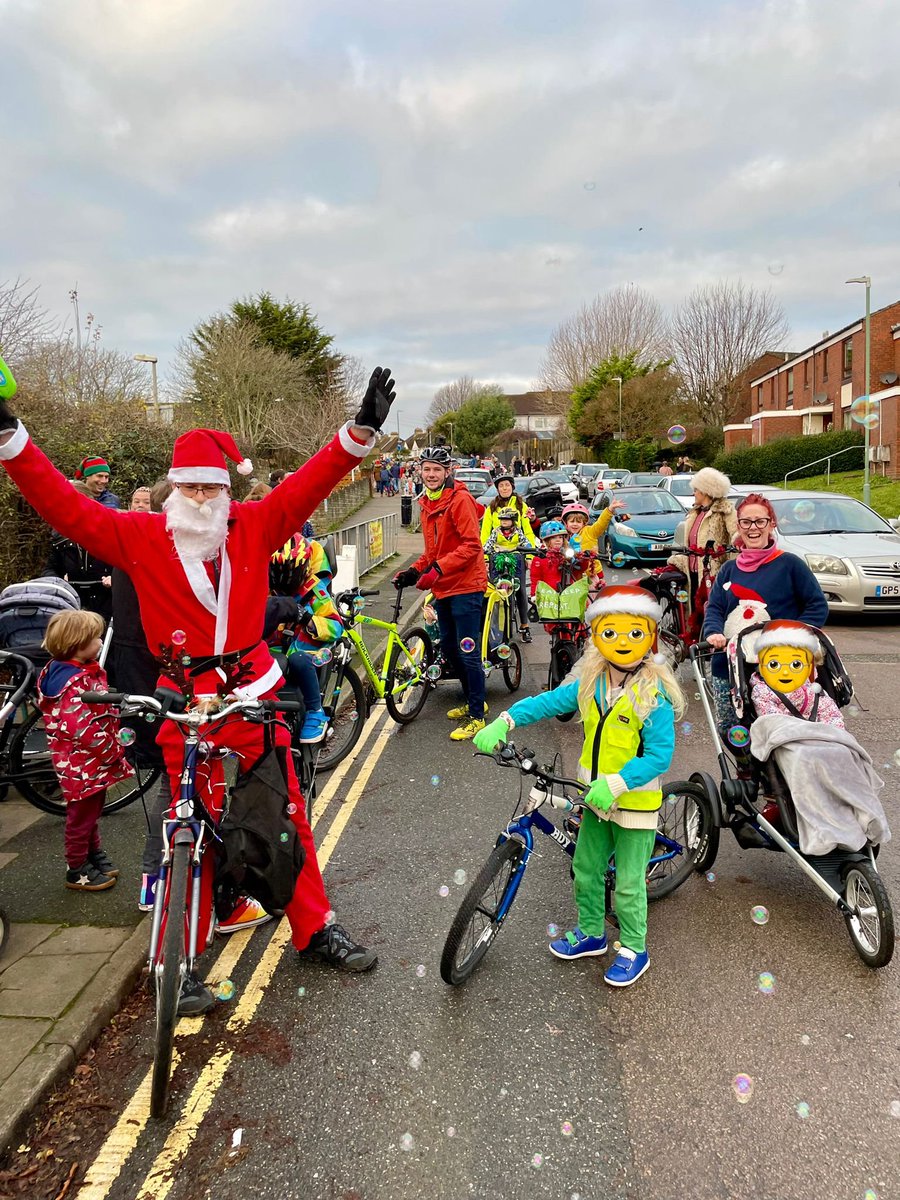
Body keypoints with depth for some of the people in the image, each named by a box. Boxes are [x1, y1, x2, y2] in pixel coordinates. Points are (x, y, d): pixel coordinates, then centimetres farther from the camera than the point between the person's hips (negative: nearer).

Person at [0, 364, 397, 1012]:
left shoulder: (254, 526, -1)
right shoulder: (140, 537, -4)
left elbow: (309, 484, -11)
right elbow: (65, 505, -10)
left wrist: (360, 432, -23)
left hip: (254, 695, 2)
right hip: (184, 703, -2)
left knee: (286, 812, 12)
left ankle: (315, 928, 30)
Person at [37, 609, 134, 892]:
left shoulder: (86, 670, 6)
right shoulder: (75, 682, -27)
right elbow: (82, 728, -32)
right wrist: (114, 750, -21)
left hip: (93, 762, 10)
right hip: (82, 764, -10)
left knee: (92, 811, 25)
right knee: (82, 815, 7)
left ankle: (93, 853, 42)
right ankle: (77, 869, 22)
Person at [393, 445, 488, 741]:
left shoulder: (459, 499, -13)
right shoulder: (426, 503, 13)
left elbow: (472, 545, -20)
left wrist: (438, 569, -25)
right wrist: (414, 571, 4)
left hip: (465, 585, -9)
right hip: (443, 587, 9)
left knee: (468, 651, -6)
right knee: (448, 647, 17)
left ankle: (476, 716, 4)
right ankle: (471, 700, 34)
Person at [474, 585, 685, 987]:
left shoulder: (653, 695, -21)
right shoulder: (590, 685, -3)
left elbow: (660, 754, -23)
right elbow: (547, 702, -2)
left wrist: (614, 785, -31)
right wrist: (503, 723, -16)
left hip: (635, 802, -6)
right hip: (597, 798, 6)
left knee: (628, 883, 7)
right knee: (585, 870, 19)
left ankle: (634, 950, 30)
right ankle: (591, 933, 41)